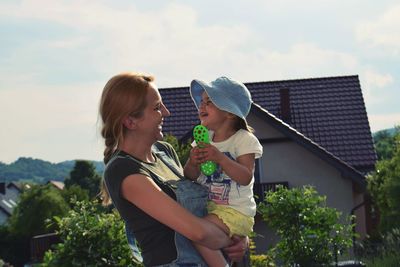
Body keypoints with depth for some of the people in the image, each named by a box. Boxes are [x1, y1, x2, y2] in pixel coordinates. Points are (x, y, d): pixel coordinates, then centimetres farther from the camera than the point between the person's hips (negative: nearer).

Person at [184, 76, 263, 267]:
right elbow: (190, 176, 7)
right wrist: (193, 162, -16)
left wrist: (219, 158, -30)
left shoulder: (244, 139, -9)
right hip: (207, 207, 8)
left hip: (235, 210, -8)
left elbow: (246, 178, -20)